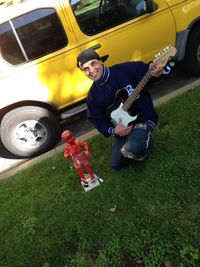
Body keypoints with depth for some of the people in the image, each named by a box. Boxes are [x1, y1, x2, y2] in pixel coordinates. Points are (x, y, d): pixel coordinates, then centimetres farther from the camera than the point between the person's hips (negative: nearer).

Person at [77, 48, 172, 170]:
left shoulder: (125, 69, -16)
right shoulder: (93, 95, -4)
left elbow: (146, 69, -9)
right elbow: (95, 119, 2)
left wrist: (153, 72, -34)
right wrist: (113, 131, -13)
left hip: (144, 119, -4)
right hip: (121, 126, 5)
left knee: (131, 150, -31)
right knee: (117, 164, 4)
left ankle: (145, 139, 5)